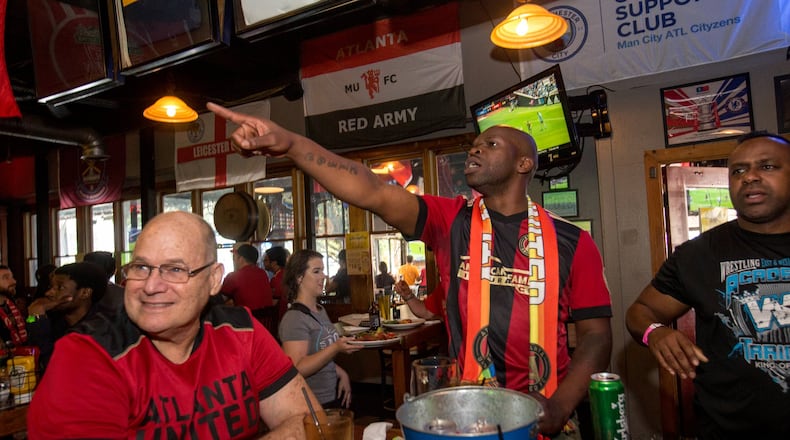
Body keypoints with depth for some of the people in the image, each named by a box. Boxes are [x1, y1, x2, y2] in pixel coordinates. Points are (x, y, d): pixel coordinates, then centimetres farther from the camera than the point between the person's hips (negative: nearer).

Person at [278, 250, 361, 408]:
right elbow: (296, 369, -26)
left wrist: (341, 374, 3)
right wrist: (336, 348, -32)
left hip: (334, 396, 8)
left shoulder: (320, 311, 8)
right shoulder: (294, 318, -20)